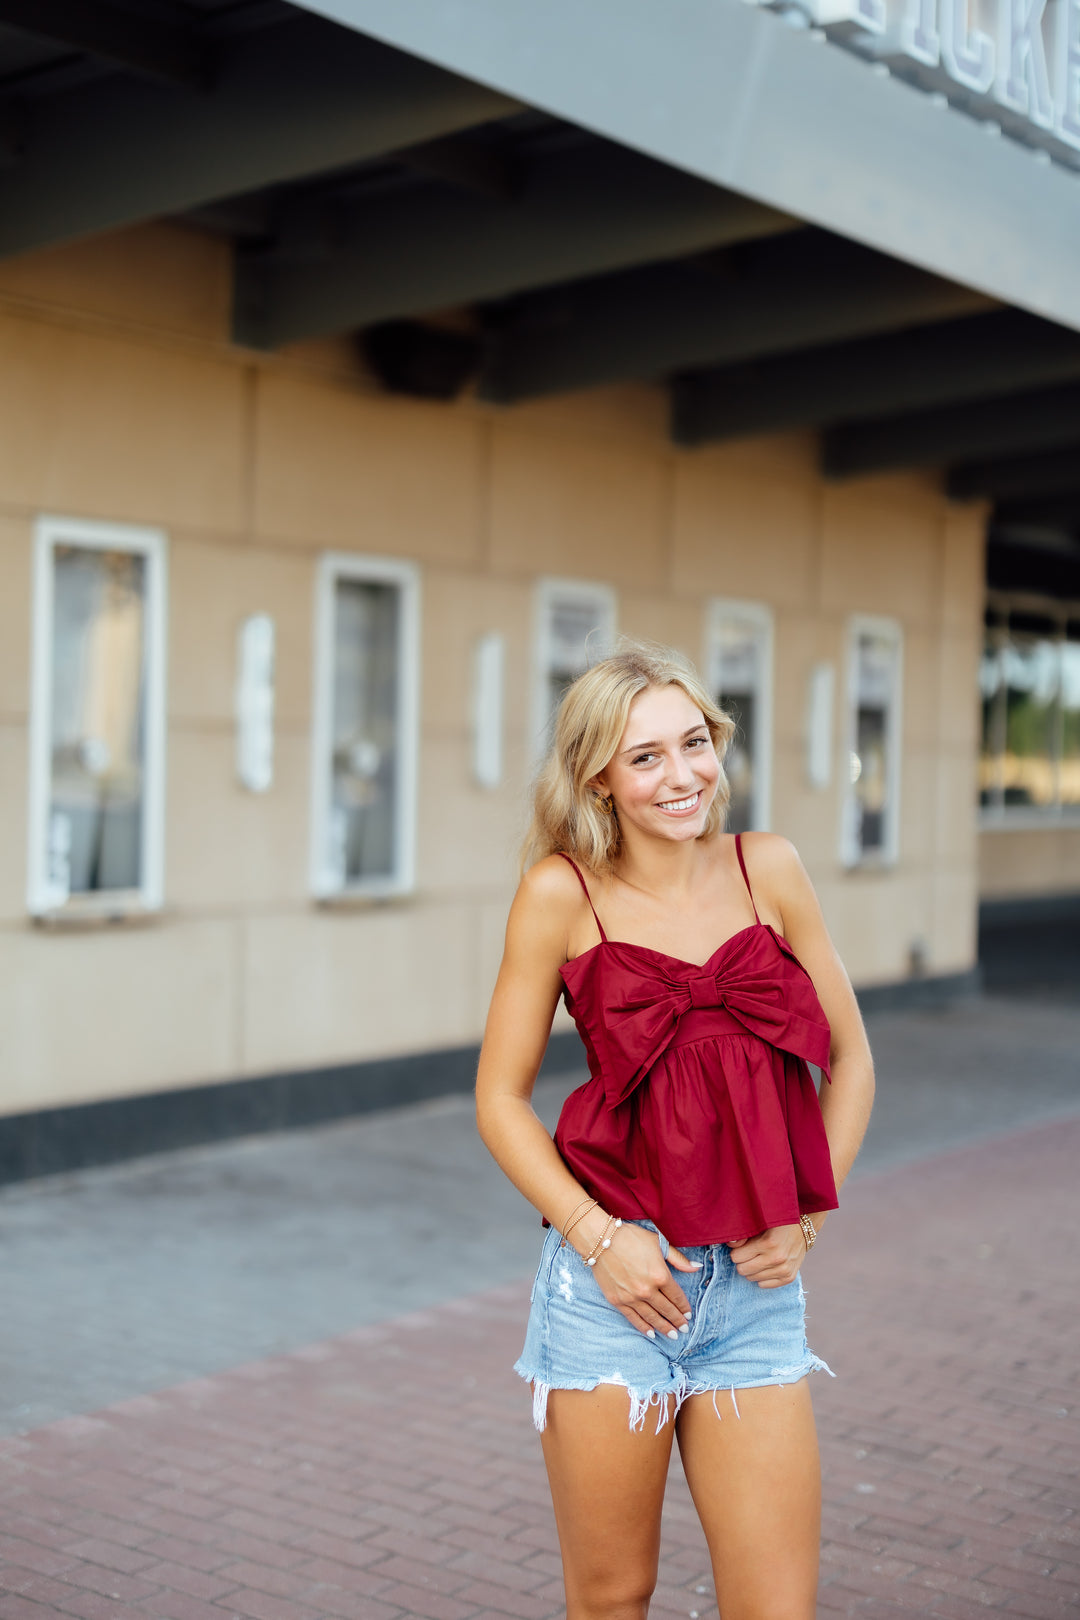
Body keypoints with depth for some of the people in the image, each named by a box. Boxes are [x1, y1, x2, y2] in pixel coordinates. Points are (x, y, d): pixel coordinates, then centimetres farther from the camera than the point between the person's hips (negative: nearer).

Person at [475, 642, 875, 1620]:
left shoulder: (768, 870, 2)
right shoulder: (563, 892, -5)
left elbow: (850, 1060, 11)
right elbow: (500, 1098, 0)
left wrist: (805, 1220, 1)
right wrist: (595, 1236, -10)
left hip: (755, 1285, 2)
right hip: (618, 1281, -2)